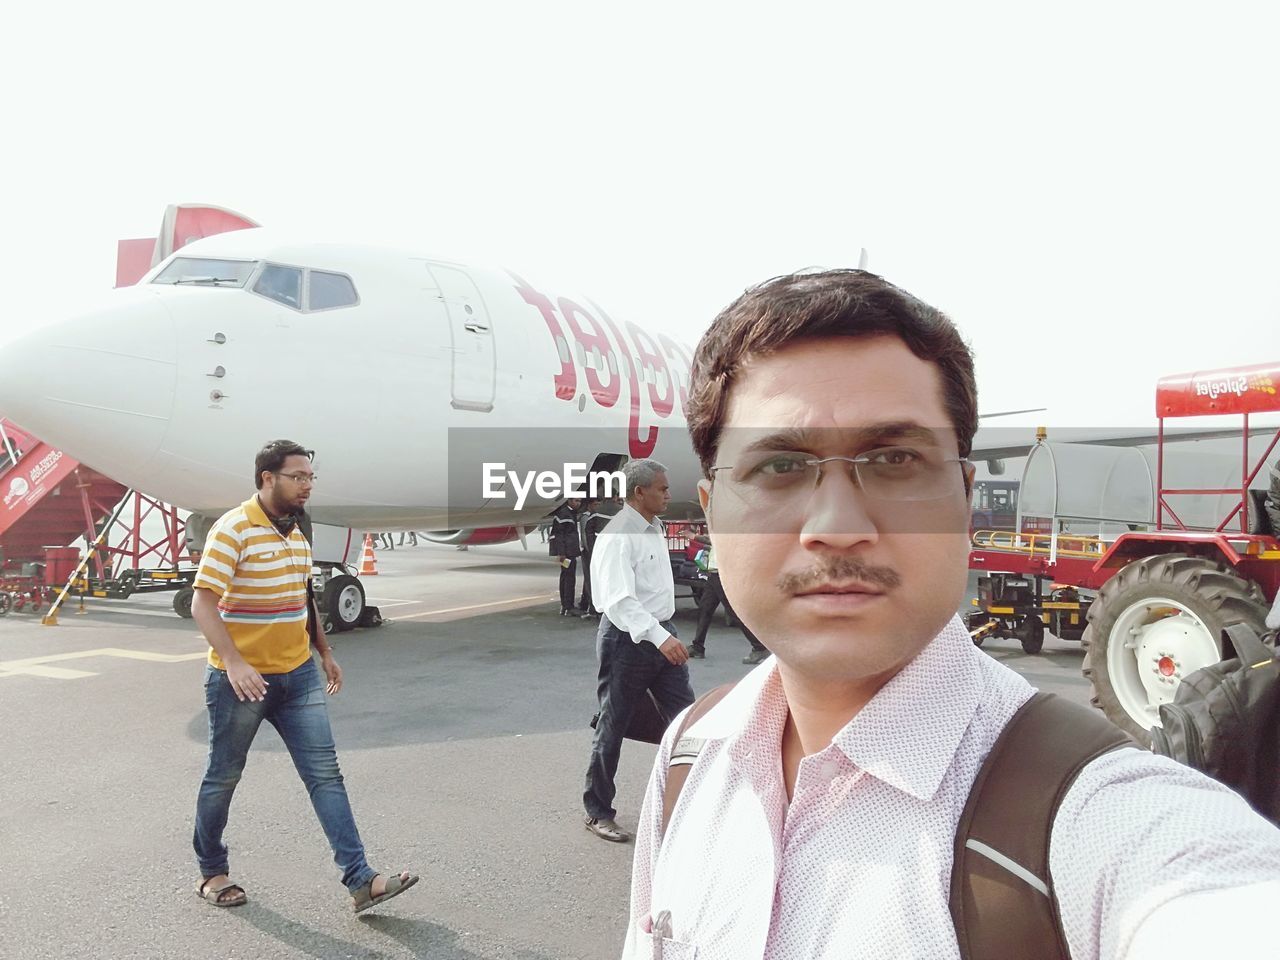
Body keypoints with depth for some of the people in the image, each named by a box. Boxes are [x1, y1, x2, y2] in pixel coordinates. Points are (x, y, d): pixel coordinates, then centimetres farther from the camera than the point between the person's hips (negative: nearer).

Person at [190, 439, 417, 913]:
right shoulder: (233, 530, -14)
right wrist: (234, 663, -31)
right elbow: (203, 604, -20)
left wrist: (325, 652, 17)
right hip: (242, 679, -6)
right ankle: (212, 872, 34)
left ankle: (360, 879, 1)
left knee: (326, 775, 1)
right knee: (222, 779, 12)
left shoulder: (296, 531, 9)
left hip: (298, 675, 6)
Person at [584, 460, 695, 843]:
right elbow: (620, 600, -30)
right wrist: (659, 637, -39)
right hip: (627, 638, -8)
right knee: (613, 728, 6)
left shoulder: (655, 528, 9)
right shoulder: (617, 536, -20)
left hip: (662, 634, 8)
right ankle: (598, 812, 22)